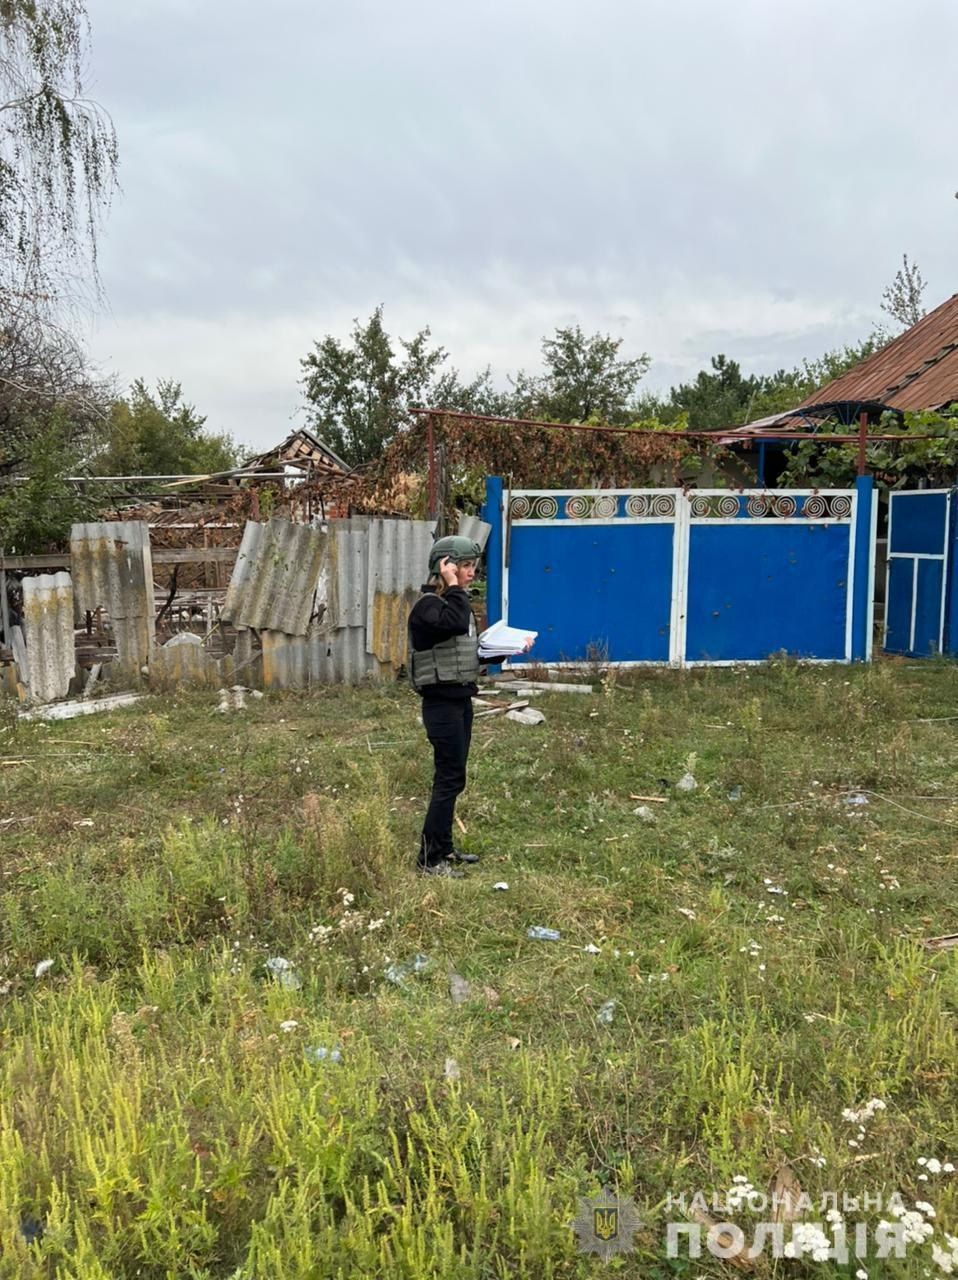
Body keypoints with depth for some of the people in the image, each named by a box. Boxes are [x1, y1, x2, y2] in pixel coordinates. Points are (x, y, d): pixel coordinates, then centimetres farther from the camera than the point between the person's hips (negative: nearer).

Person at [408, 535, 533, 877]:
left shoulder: (454, 602, 14)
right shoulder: (428, 605, -14)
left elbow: (472, 652, 17)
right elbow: (455, 624, -36)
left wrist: (507, 650, 4)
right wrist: (452, 586, -23)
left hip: (461, 700, 9)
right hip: (441, 703, -9)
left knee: (451, 777, 14)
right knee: (450, 778, -7)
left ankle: (444, 848, 24)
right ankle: (430, 858, 1)